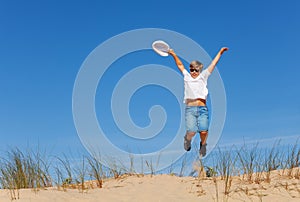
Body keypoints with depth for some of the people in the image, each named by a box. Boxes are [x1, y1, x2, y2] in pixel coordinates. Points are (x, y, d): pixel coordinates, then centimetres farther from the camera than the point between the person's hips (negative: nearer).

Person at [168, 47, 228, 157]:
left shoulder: (203, 77, 16)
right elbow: (180, 65, 23)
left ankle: (203, 145, 19)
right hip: (190, 108, 0)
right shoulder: (187, 77, 17)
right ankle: (187, 139, 21)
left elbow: (213, 64, 18)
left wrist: (220, 52, 19)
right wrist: (173, 54, 20)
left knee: (204, 131, -13)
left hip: (202, 108, 1)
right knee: (191, 131, -15)